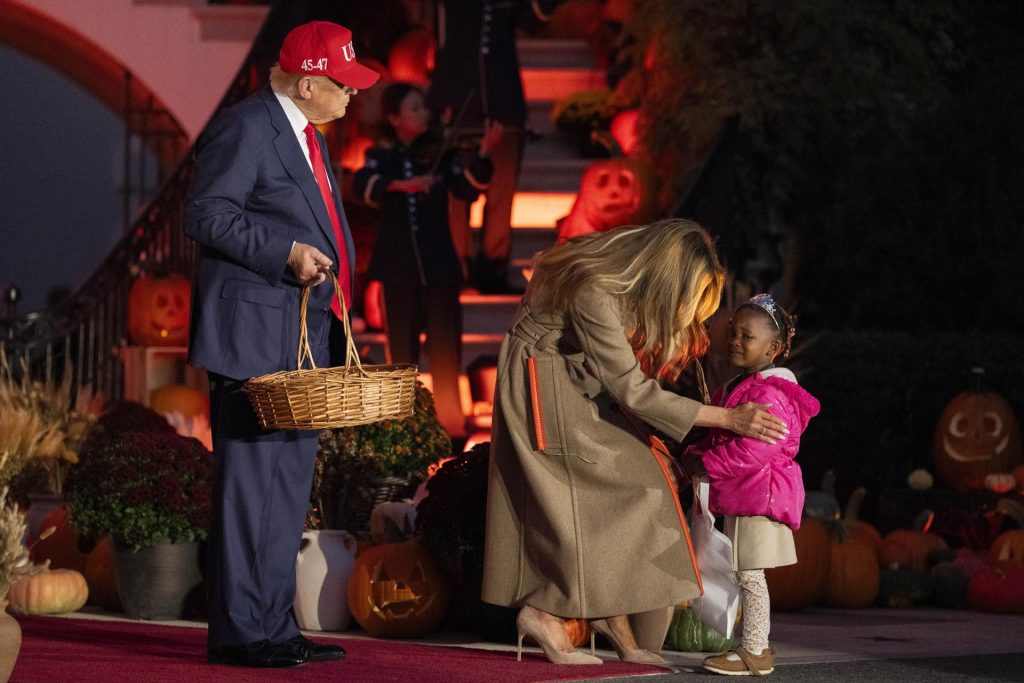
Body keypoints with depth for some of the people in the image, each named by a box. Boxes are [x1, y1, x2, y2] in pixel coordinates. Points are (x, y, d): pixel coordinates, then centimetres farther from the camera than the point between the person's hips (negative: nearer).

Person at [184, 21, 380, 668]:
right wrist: (287, 253, -20)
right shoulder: (245, 128, -10)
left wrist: (329, 270, 15)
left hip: (302, 337, 10)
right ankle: (238, 633, -6)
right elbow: (206, 212, -16)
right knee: (249, 482, -9)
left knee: (290, 486, 10)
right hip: (251, 335, -10)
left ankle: (276, 627, 15)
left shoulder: (307, 138, 20)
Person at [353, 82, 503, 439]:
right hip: (398, 266, 0)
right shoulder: (381, 155, 3)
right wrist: (400, 185, -34)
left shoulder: (440, 153, 3)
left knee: (446, 349, -2)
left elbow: (466, 188, -10)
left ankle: (449, 416, 6)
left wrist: (483, 156, -26)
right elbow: (363, 184, -17)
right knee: (402, 349, 4)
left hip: (438, 264, 0)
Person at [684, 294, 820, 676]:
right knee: (747, 576, 14)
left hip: (760, 497, -10)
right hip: (740, 499, 10)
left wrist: (707, 463, -18)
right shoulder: (733, 389, 15)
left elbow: (751, 451, -25)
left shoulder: (769, 394, -18)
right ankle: (756, 645, 22)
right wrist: (695, 455, 3)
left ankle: (754, 652, -2)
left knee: (750, 574, -7)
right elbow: (718, 438, 22)